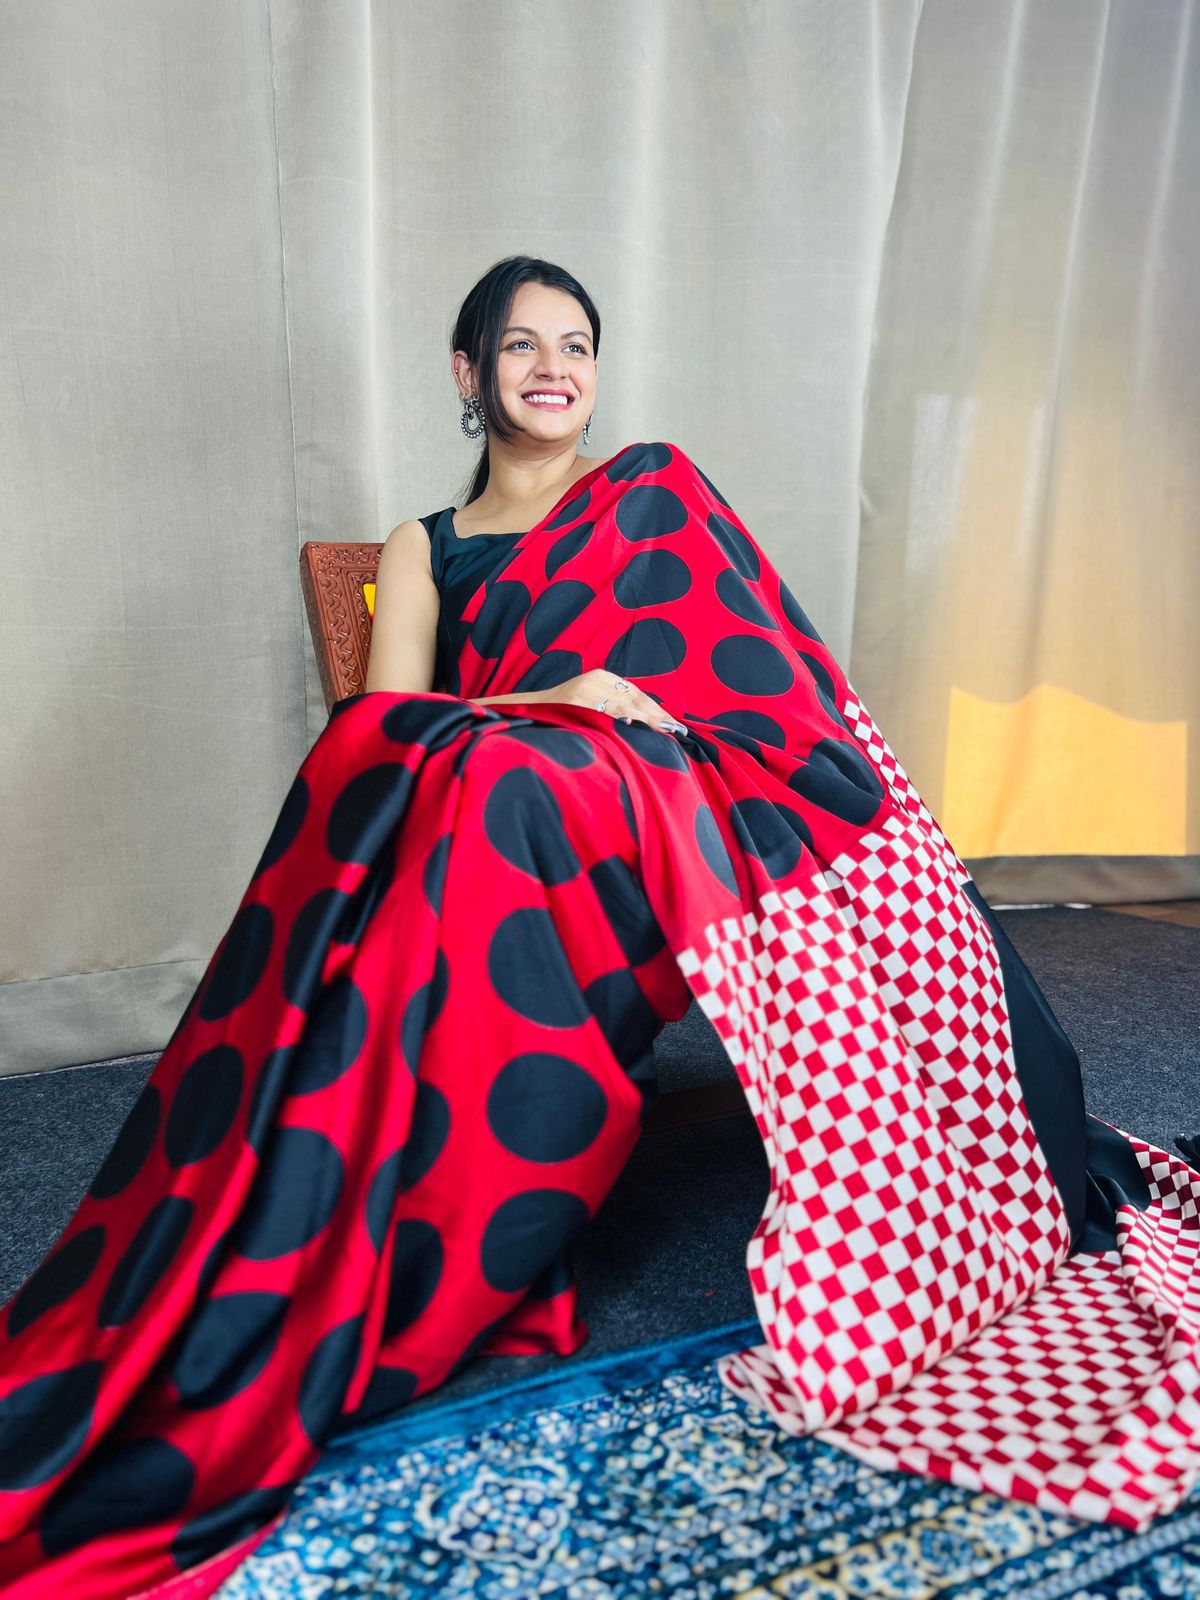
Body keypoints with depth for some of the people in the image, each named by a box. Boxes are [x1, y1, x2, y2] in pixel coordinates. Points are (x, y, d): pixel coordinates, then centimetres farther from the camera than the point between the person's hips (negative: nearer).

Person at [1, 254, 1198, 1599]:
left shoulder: (657, 485, 24)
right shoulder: (425, 551, 21)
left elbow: (763, 663, 13)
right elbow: (384, 724, 2)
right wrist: (543, 704, -17)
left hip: (695, 808, 1)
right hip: (529, 822, -1)